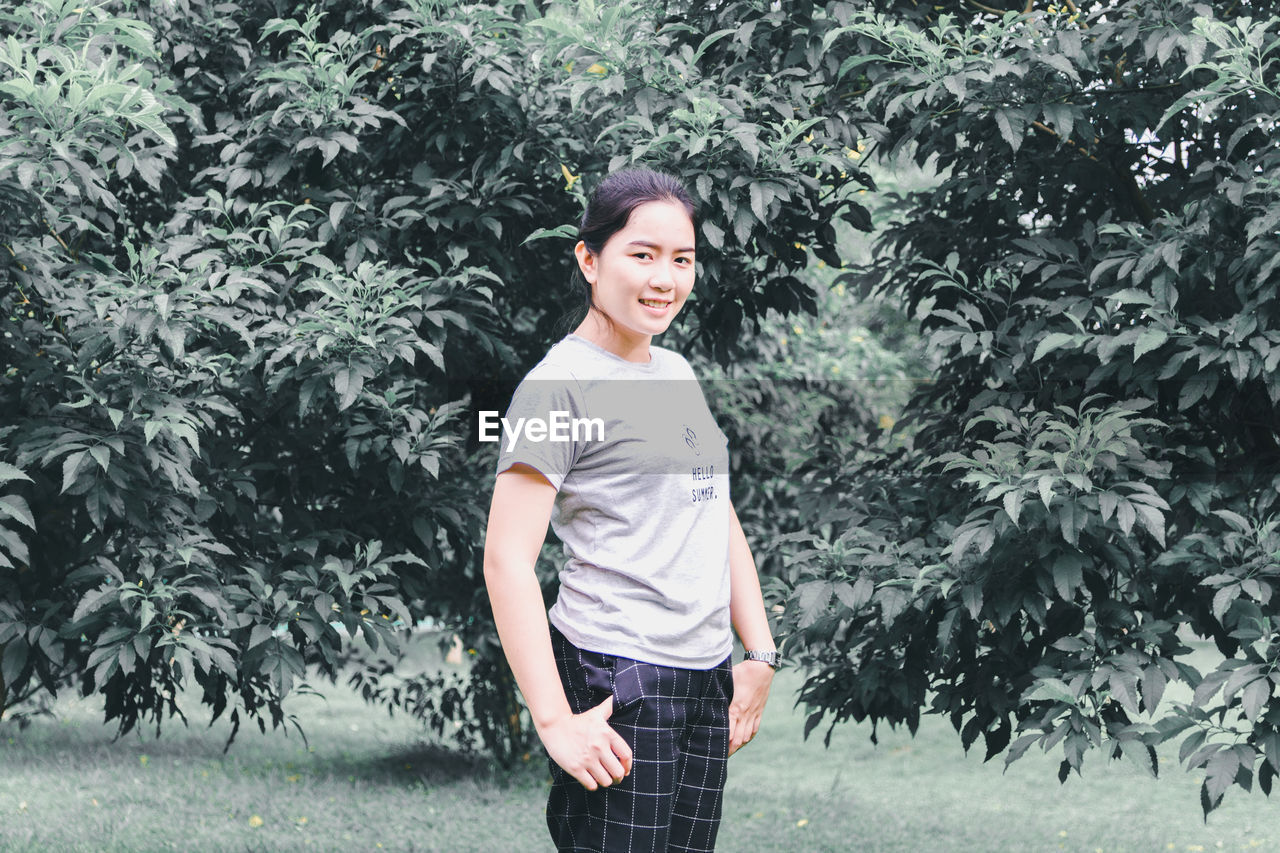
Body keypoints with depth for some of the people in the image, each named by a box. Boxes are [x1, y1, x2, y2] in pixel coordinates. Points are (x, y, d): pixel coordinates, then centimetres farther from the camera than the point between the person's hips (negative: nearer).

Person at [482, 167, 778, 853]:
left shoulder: (678, 373, 15)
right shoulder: (561, 384, -9)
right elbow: (506, 562, -15)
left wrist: (760, 656, 14)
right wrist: (555, 721, -20)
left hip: (707, 679, 8)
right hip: (617, 681, -8)